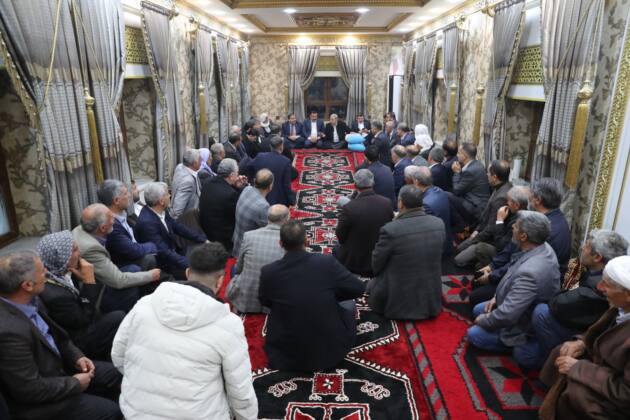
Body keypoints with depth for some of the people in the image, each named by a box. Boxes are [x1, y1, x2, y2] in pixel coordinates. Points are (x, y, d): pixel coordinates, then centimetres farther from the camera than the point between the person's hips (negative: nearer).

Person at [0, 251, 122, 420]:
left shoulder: (29, 299, -10)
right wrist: (75, 384, -14)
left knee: (111, 373, 13)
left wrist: (76, 356, -1)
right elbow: (30, 390, -27)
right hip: (35, 401, -8)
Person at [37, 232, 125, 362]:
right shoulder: (54, 295, -36)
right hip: (74, 343, -7)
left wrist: (87, 281, -13)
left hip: (78, 325, 8)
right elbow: (83, 320, -21)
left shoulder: (59, 272, -11)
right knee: (119, 318, -7)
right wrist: (89, 281, -25)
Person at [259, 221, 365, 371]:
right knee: (348, 302, 24)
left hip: (285, 355, 1)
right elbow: (358, 289, -5)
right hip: (330, 351, -1)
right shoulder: (327, 262, -19)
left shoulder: (268, 272, -15)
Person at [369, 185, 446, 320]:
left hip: (398, 303, -4)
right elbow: (434, 258, 6)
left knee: (372, 284, 24)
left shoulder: (390, 230, -26)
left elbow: (376, 265, -11)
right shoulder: (439, 224, -10)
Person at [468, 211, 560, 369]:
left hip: (526, 325, -9)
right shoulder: (543, 247, -12)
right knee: (478, 310, 20)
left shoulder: (530, 272, -41)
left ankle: (522, 344, 3)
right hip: (525, 308, 9)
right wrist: (496, 296, 4)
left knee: (473, 334, -1)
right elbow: (513, 277, 6)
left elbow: (507, 316, -36)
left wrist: (484, 320, -17)